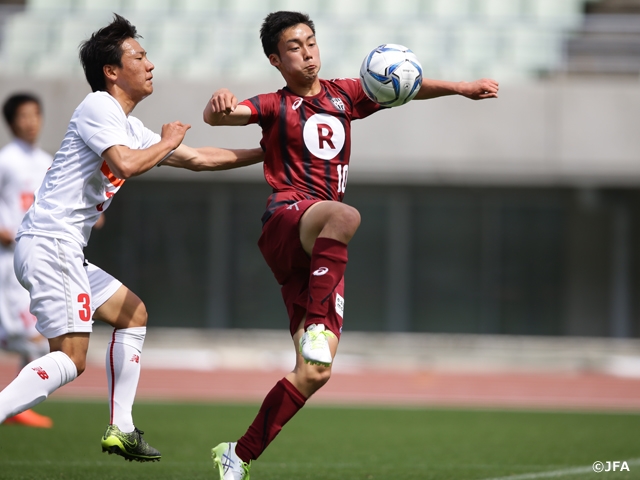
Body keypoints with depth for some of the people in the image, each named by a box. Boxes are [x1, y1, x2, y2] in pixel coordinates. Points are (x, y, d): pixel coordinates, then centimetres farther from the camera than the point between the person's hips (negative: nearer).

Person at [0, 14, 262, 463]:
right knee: (70, 358, -16)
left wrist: (265, 153, 29)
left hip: (65, 252, 10)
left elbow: (198, 157, 29)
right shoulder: (97, 107, -8)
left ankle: (120, 429, 19)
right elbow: (126, 163, -26)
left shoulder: (131, 128, 20)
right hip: (49, 244, -10)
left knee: (133, 314, 20)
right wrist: (166, 142, -7)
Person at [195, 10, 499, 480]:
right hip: (285, 223, -5)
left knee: (314, 373, -2)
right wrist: (219, 105, -33)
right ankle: (316, 327, -42)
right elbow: (217, 117, -8)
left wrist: (461, 87, -4)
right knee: (345, 215, -41)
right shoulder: (275, 106, 8)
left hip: (319, 252, 5)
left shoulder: (343, 94, 19)